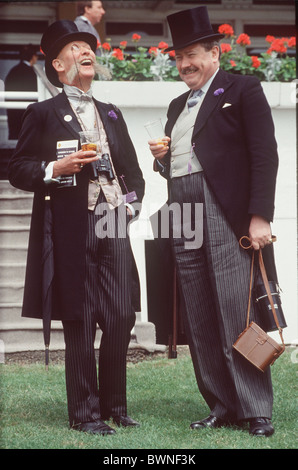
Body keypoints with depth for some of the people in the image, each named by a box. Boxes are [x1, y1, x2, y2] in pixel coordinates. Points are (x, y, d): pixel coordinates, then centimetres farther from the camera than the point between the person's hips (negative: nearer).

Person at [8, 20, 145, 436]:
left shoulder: (112, 115, 22)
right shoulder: (43, 114, 5)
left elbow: (132, 169, 26)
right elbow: (17, 169, 1)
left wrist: (132, 202, 10)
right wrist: (56, 168, -14)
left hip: (113, 226, 5)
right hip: (71, 231, -5)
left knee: (121, 318, 1)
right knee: (80, 324, -2)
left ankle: (114, 406, 15)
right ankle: (85, 413, 6)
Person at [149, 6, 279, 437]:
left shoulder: (243, 90, 2)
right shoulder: (178, 106, 23)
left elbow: (265, 156, -6)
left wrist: (260, 217, -15)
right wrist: (162, 157, 6)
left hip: (228, 219, -7)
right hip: (184, 225, 7)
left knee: (239, 319, -8)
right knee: (200, 324, 4)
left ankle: (256, 412, -3)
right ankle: (223, 407, 10)